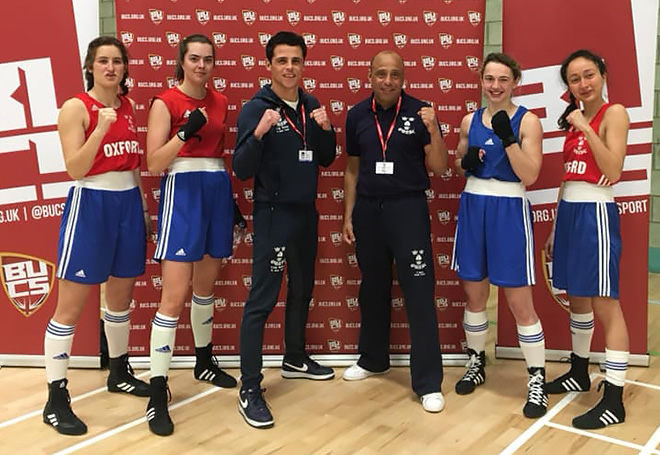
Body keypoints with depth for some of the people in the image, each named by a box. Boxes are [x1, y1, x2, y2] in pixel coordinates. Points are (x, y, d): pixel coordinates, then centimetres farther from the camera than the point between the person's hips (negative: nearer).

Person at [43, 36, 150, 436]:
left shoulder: (129, 106, 10)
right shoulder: (75, 108, -9)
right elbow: (74, 169, -16)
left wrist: (143, 205, 13)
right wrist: (101, 128, -26)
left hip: (128, 203, 7)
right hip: (90, 205, -6)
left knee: (121, 297, 18)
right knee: (71, 307, -2)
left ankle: (120, 373, 36)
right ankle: (56, 400, 8)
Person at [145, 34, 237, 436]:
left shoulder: (220, 102, 12)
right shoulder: (165, 102, -5)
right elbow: (153, 164, -11)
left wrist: (231, 197, 18)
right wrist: (185, 133, -23)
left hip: (217, 192, 6)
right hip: (182, 192, -6)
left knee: (207, 286, 18)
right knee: (175, 296, -11)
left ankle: (205, 362, 36)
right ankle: (158, 393, -3)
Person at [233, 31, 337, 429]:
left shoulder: (312, 105, 6)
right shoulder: (256, 108, -11)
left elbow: (326, 160, 11)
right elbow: (242, 170, -15)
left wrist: (326, 130, -8)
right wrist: (259, 133, -30)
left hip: (306, 211, 7)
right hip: (273, 214, -7)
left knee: (302, 289, 19)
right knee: (262, 300, -6)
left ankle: (295, 359, 37)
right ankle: (250, 389, 0)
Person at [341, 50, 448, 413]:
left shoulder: (419, 111, -4)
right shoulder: (357, 115, 6)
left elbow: (438, 168, -4)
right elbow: (352, 170, 12)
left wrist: (433, 130, -19)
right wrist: (348, 216, 10)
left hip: (408, 208, -3)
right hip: (368, 210, 4)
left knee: (419, 293, -4)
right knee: (372, 289, 16)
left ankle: (429, 383, 4)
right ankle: (373, 359, 35)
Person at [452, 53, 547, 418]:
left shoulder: (527, 121, -6)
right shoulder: (469, 121, 7)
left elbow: (529, 176, -14)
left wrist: (507, 138, -23)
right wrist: (465, 162, -5)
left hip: (508, 210, -4)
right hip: (472, 208, 5)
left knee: (519, 301, -1)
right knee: (473, 293, 13)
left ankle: (537, 379, 13)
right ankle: (476, 364, 31)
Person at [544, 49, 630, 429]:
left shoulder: (614, 113, -8)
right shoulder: (574, 119, 14)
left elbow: (612, 172, -20)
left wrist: (585, 127, -20)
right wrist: (556, 226, 16)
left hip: (595, 213, -8)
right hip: (568, 212, 8)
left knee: (605, 303, -5)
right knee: (576, 297, 16)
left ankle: (615, 401, 2)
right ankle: (579, 373, 33)